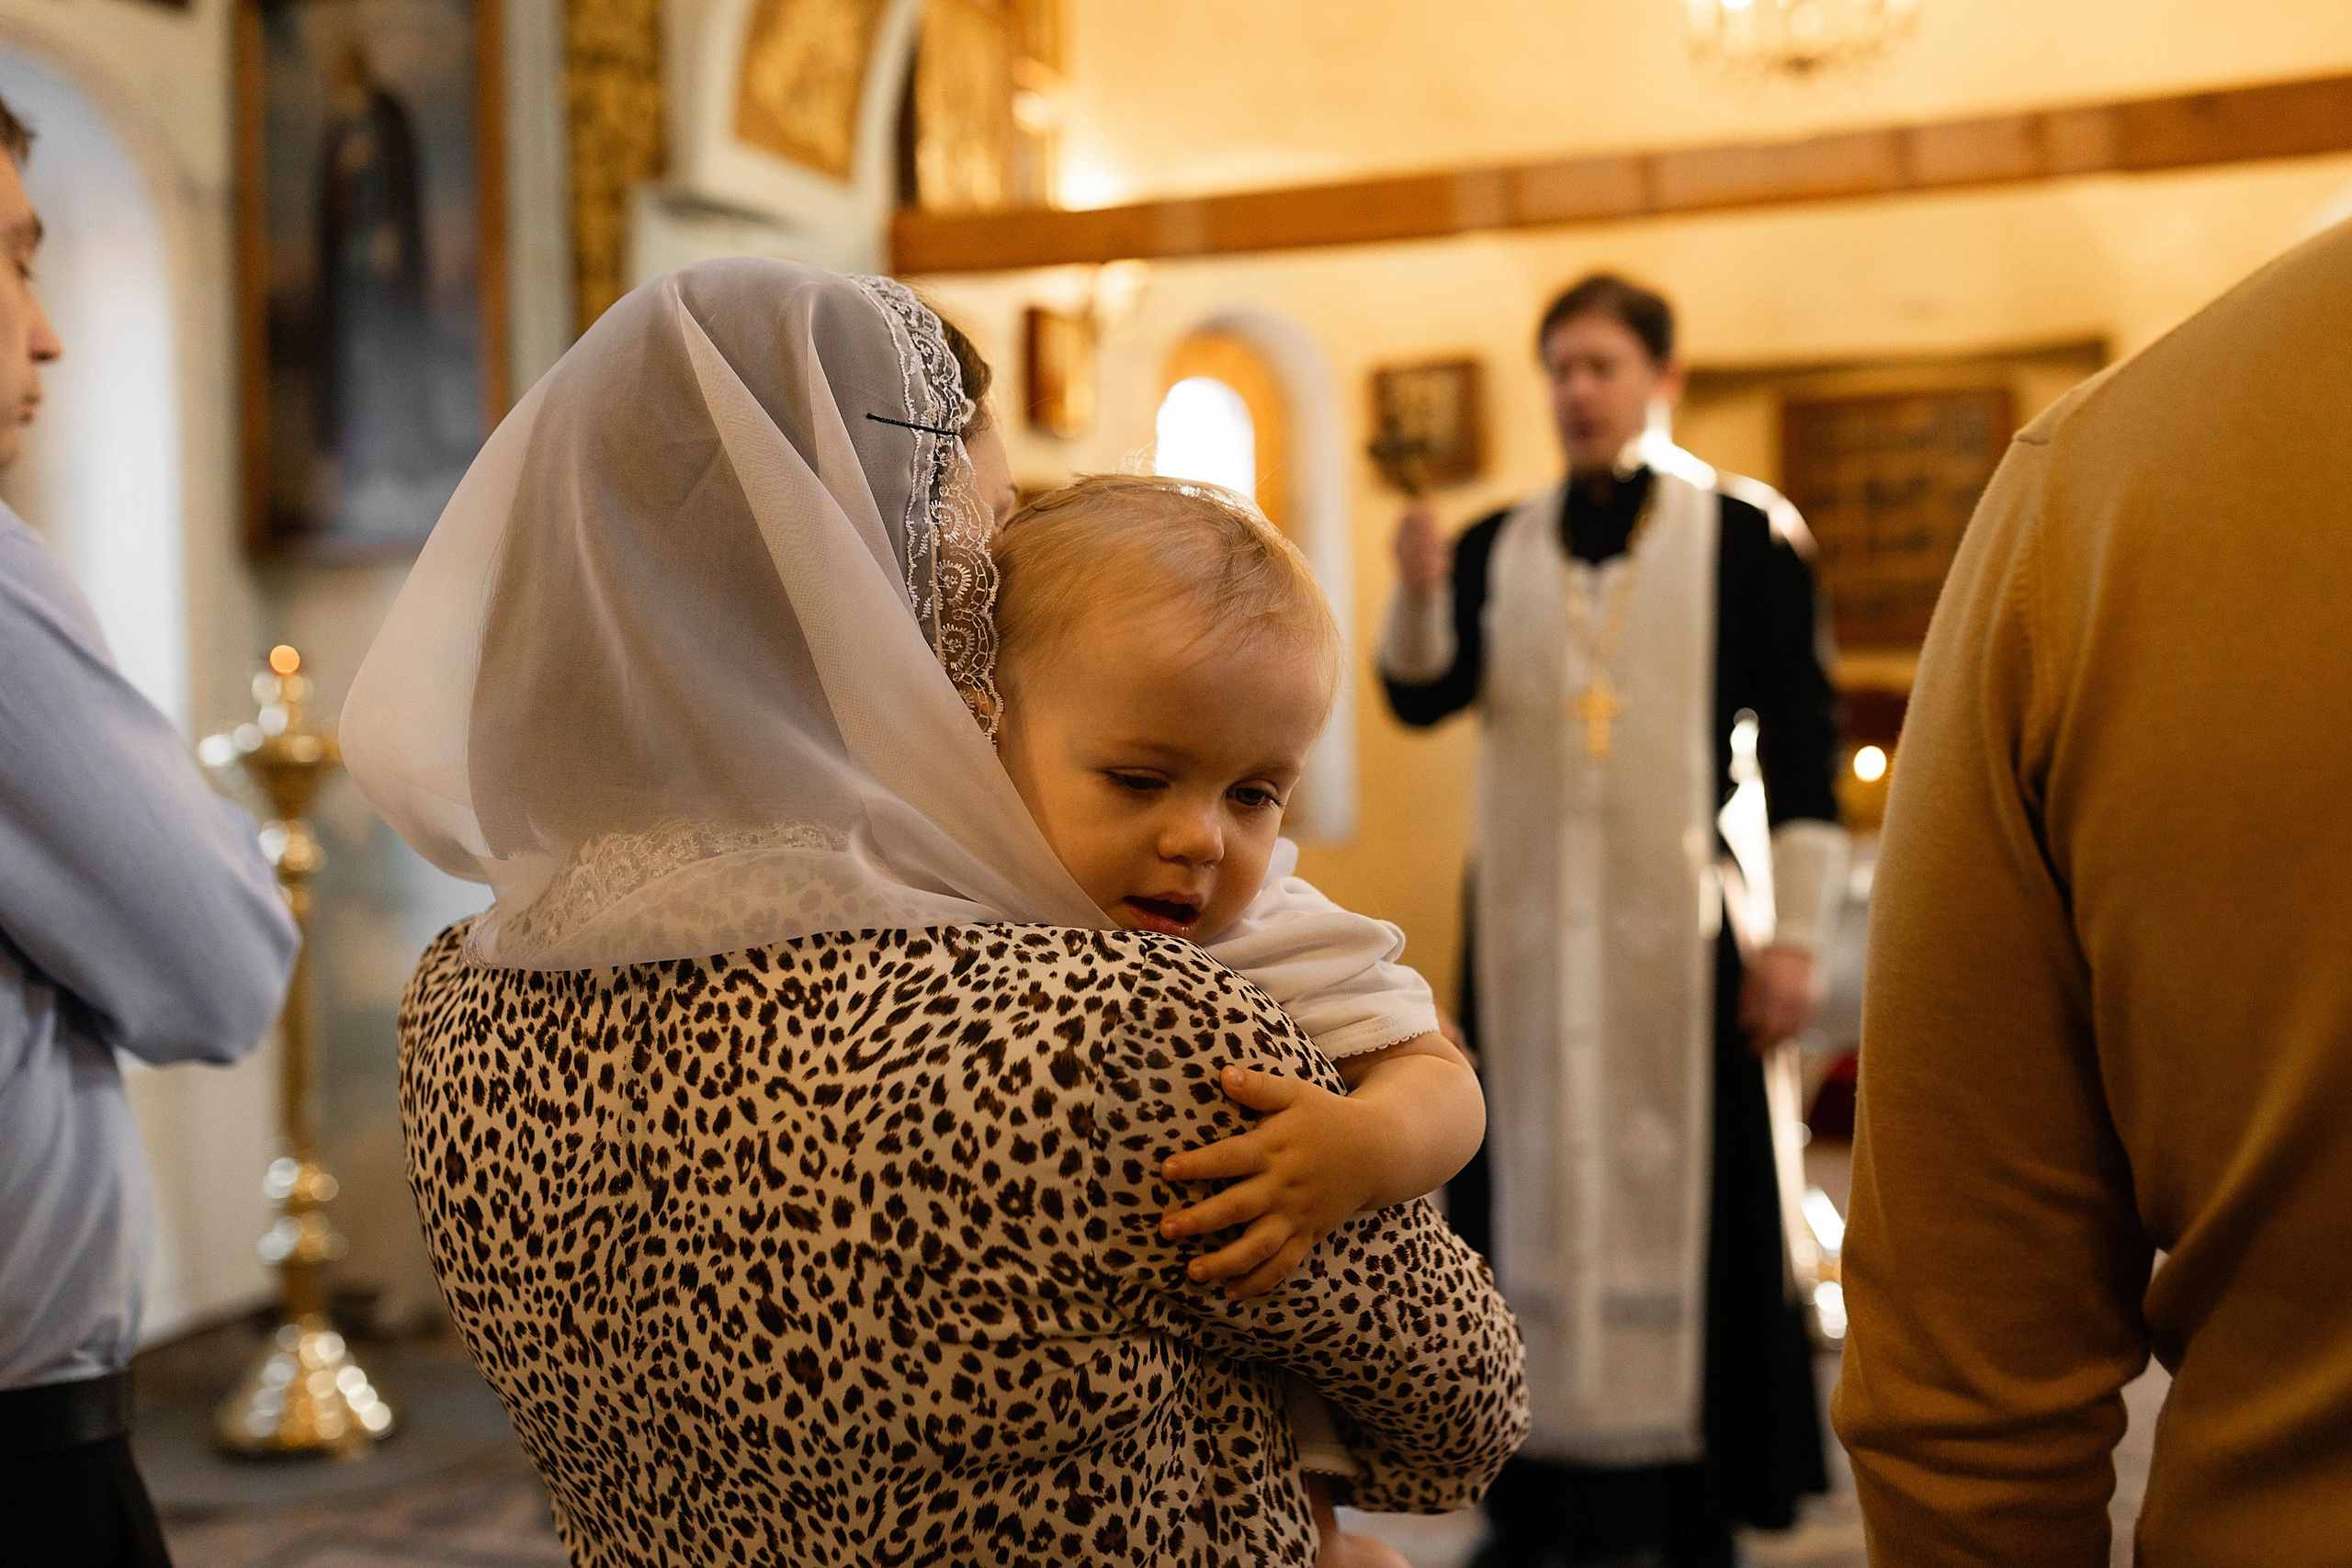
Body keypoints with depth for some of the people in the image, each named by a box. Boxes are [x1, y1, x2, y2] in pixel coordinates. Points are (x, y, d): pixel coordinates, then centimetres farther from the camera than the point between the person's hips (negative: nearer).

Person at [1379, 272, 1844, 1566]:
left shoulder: (1745, 543, 0)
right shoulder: (1494, 549, 10)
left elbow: (1799, 745, -3)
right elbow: (1421, 697, -3)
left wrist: (1796, 934, -8)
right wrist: (1417, 597, -23)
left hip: (1675, 930, -3)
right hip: (1526, 930, 3)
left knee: (1689, 1199, 1)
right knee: (1531, 1195, 5)